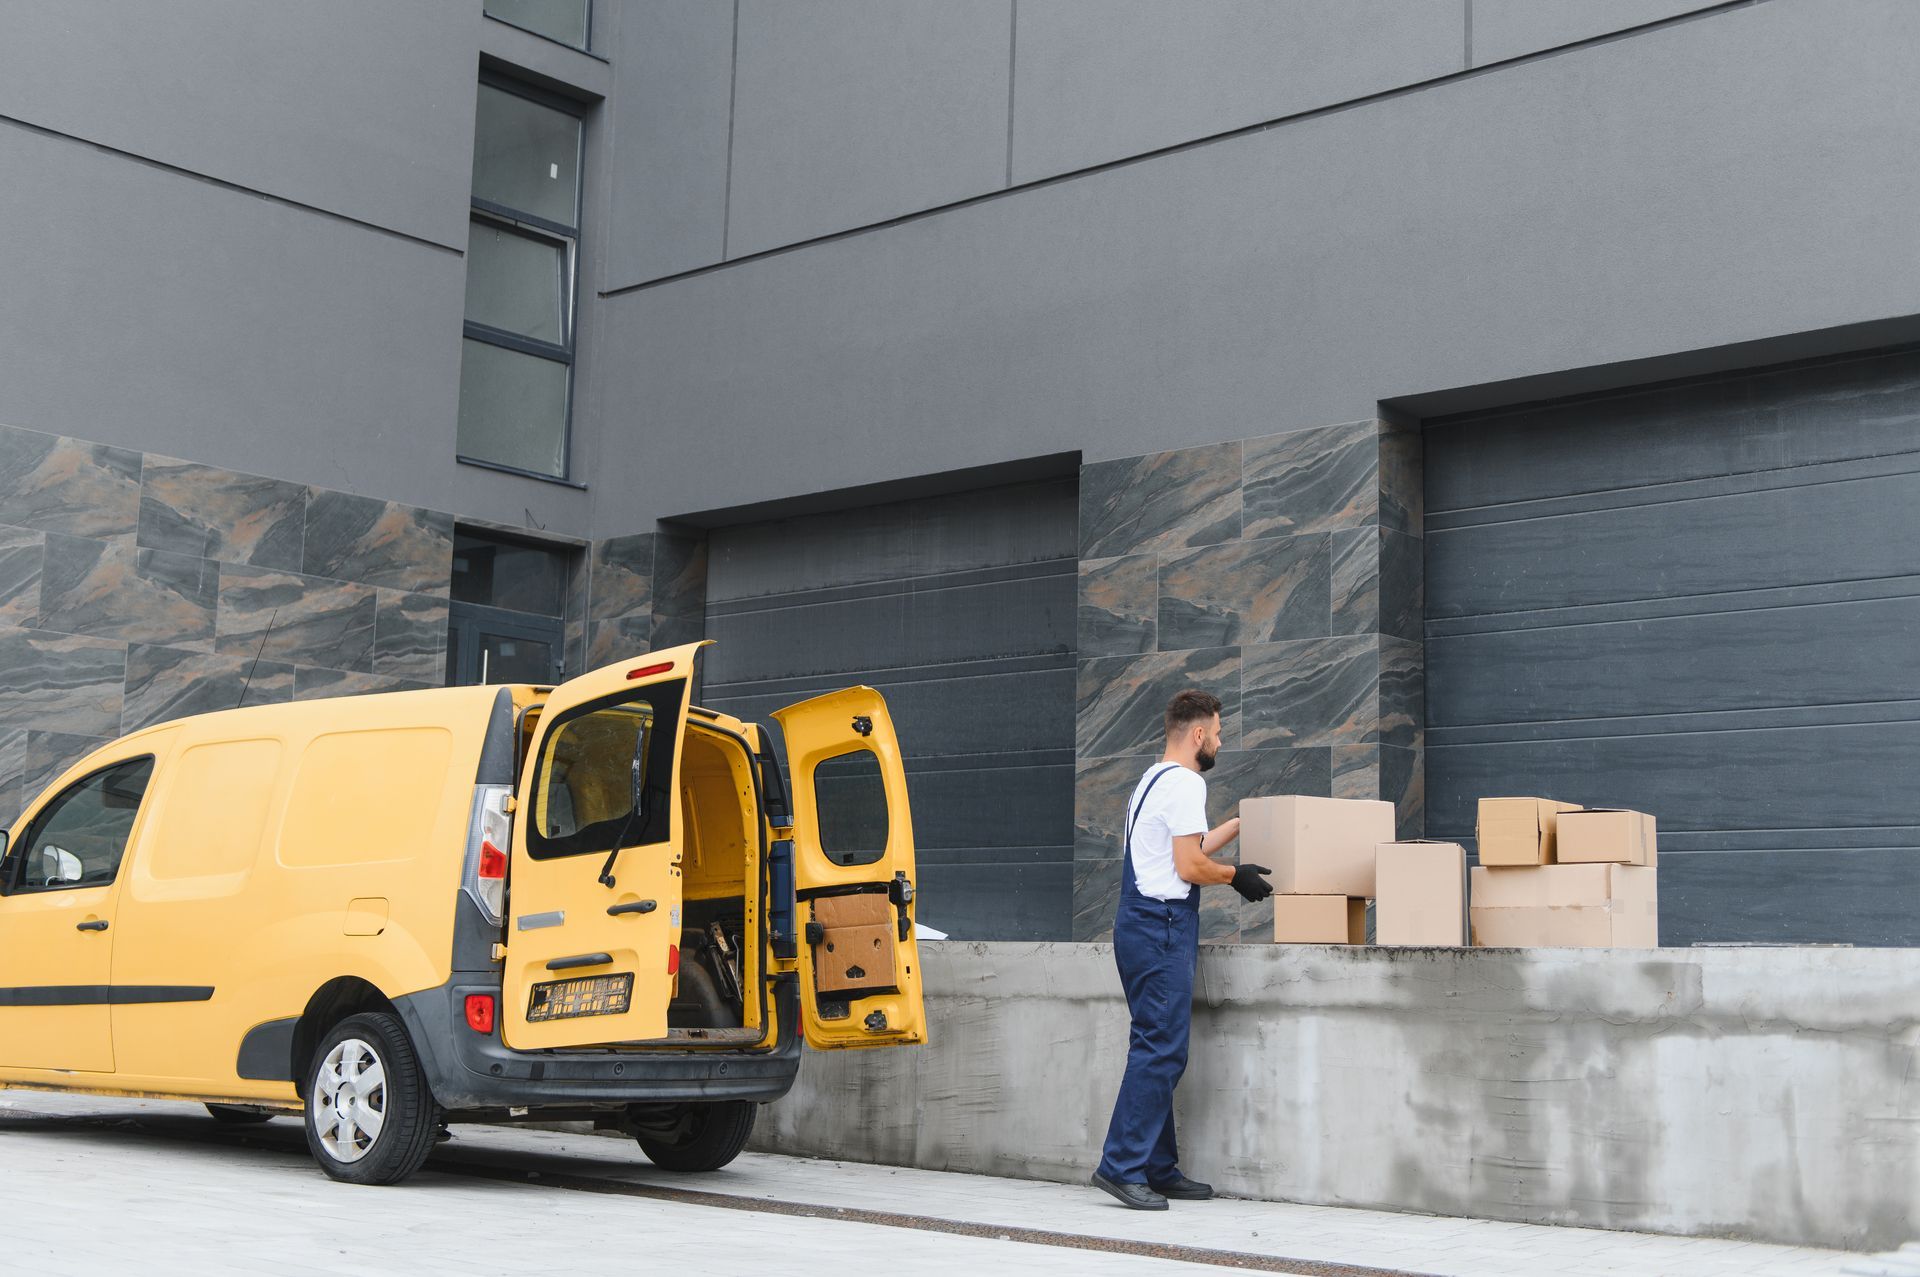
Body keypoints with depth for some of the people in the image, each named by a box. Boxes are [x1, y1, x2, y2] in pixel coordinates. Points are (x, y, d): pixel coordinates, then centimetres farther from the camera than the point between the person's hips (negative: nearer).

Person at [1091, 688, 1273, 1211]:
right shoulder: (1184, 783, -12)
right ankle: (1121, 1165, -12)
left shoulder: (1153, 780, 21)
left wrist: (1240, 824, 38)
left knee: (1161, 1051, 12)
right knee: (1160, 1050, -11)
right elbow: (1191, 867, -16)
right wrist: (1236, 875, 1)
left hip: (1143, 927, 11)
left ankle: (1159, 1169, 16)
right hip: (1161, 928, -11)